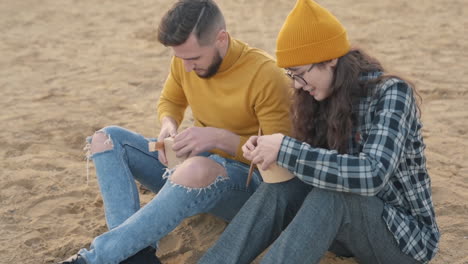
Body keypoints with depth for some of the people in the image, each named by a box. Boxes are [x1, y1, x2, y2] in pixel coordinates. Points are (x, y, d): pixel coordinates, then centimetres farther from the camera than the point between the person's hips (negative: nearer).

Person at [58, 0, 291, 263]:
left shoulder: (266, 75, -21)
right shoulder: (186, 59, -4)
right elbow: (170, 101, 15)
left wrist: (220, 138, -30)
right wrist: (169, 126, -10)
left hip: (246, 178, -7)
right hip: (193, 163, 7)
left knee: (198, 168, -42)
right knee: (106, 138, -6)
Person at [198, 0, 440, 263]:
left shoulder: (391, 94, -20)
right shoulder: (325, 97, -1)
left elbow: (372, 175, -34)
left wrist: (285, 149, -31)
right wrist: (267, 149, -15)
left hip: (406, 234, -5)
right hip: (349, 224, 6)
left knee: (330, 193, -33)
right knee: (279, 188, -20)